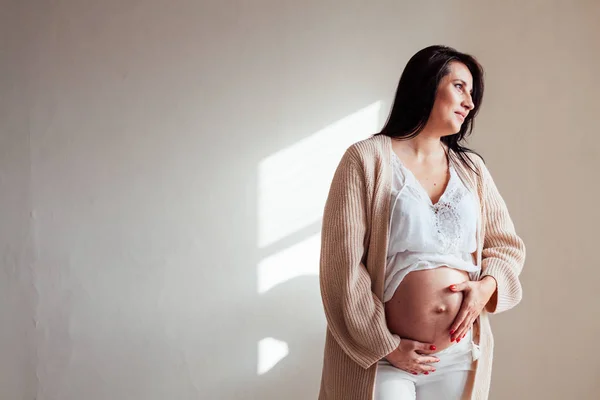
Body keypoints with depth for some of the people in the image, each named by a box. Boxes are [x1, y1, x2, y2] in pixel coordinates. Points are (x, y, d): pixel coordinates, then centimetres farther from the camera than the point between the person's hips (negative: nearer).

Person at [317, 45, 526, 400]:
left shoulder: (472, 168, 9)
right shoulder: (367, 159, -6)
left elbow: (508, 245, 13)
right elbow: (343, 264, -10)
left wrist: (488, 285, -8)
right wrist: (384, 345, -11)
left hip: (461, 356, 5)